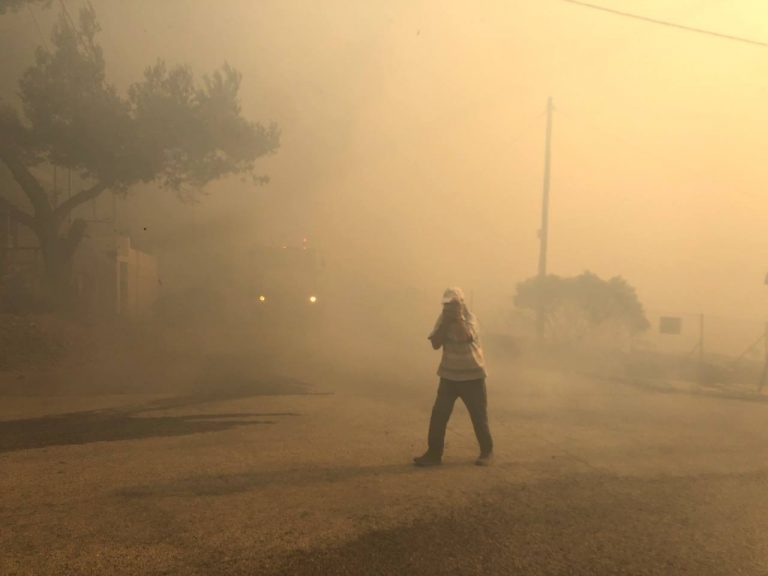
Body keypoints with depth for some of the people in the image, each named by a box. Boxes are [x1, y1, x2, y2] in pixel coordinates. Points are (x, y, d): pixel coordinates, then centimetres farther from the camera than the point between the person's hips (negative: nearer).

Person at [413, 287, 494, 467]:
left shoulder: (469, 318, -12)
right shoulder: (443, 318, 1)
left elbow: (465, 337, -33)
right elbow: (435, 344, -10)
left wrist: (458, 317, -26)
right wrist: (446, 322, -16)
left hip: (472, 375, -3)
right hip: (449, 375, 4)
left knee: (479, 416, 5)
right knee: (439, 414, -4)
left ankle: (487, 451, 24)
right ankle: (434, 453, 4)